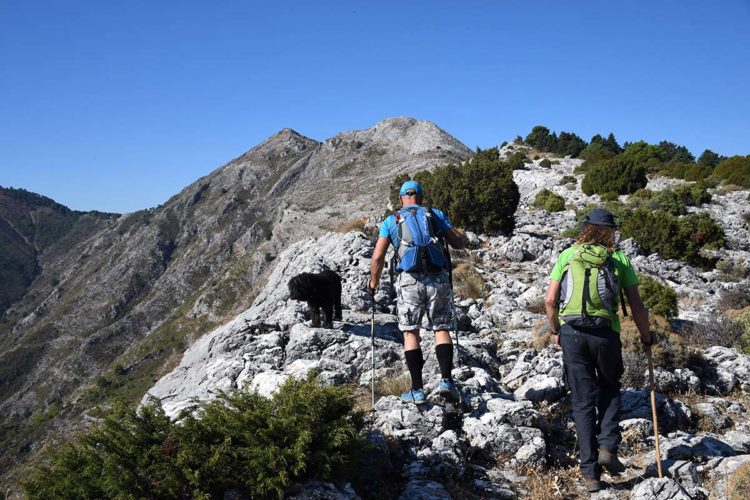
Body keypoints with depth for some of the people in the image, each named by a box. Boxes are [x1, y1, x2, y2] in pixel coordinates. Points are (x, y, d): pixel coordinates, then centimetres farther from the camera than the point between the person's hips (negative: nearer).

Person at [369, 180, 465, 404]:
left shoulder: (391, 221, 11)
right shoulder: (436, 215, 13)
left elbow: (378, 257, 4)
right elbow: (459, 243, 13)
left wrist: (374, 281, 20)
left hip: (409, 280, -1)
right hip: (438, 279, 1)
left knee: (410, 332, 8)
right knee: (442, 329, 11)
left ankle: (417, 389, 4)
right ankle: (446, 380, -3)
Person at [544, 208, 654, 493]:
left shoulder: (567, 256, 7)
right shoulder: (619, 259, 5)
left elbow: (550, 301, 3)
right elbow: (636, 306, 3)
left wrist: (555, 331, 18)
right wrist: (646, 336, 19)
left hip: (571, 333, 1)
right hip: (606, 333, 0)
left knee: (583, 401, 9)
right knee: (610, 387, 26)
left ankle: (590, 472, 11)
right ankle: (608, 448, 11)